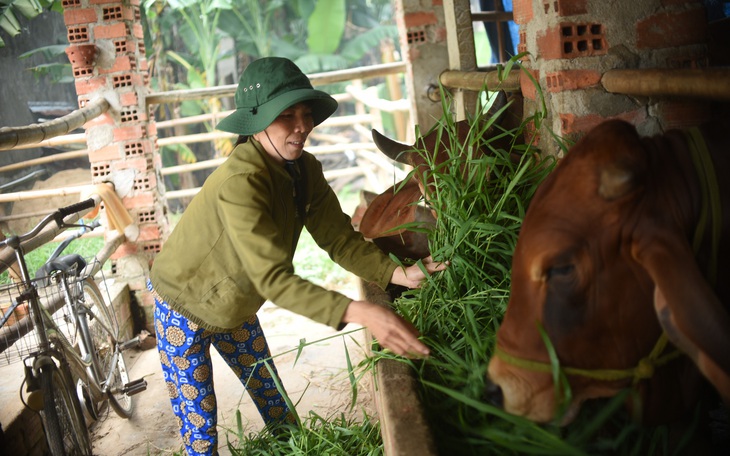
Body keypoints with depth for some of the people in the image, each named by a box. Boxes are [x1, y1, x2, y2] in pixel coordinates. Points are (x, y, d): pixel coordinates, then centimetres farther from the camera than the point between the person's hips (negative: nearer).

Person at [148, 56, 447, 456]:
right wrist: (358, 312, -53)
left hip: (233, 306, 7)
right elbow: (273, 279, -43)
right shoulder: (240, 182, -37)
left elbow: (340, 239, -15)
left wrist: (398, 273, -32)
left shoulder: (304, 170, -13)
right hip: (183, 306, -7)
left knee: (274, 401, 17)